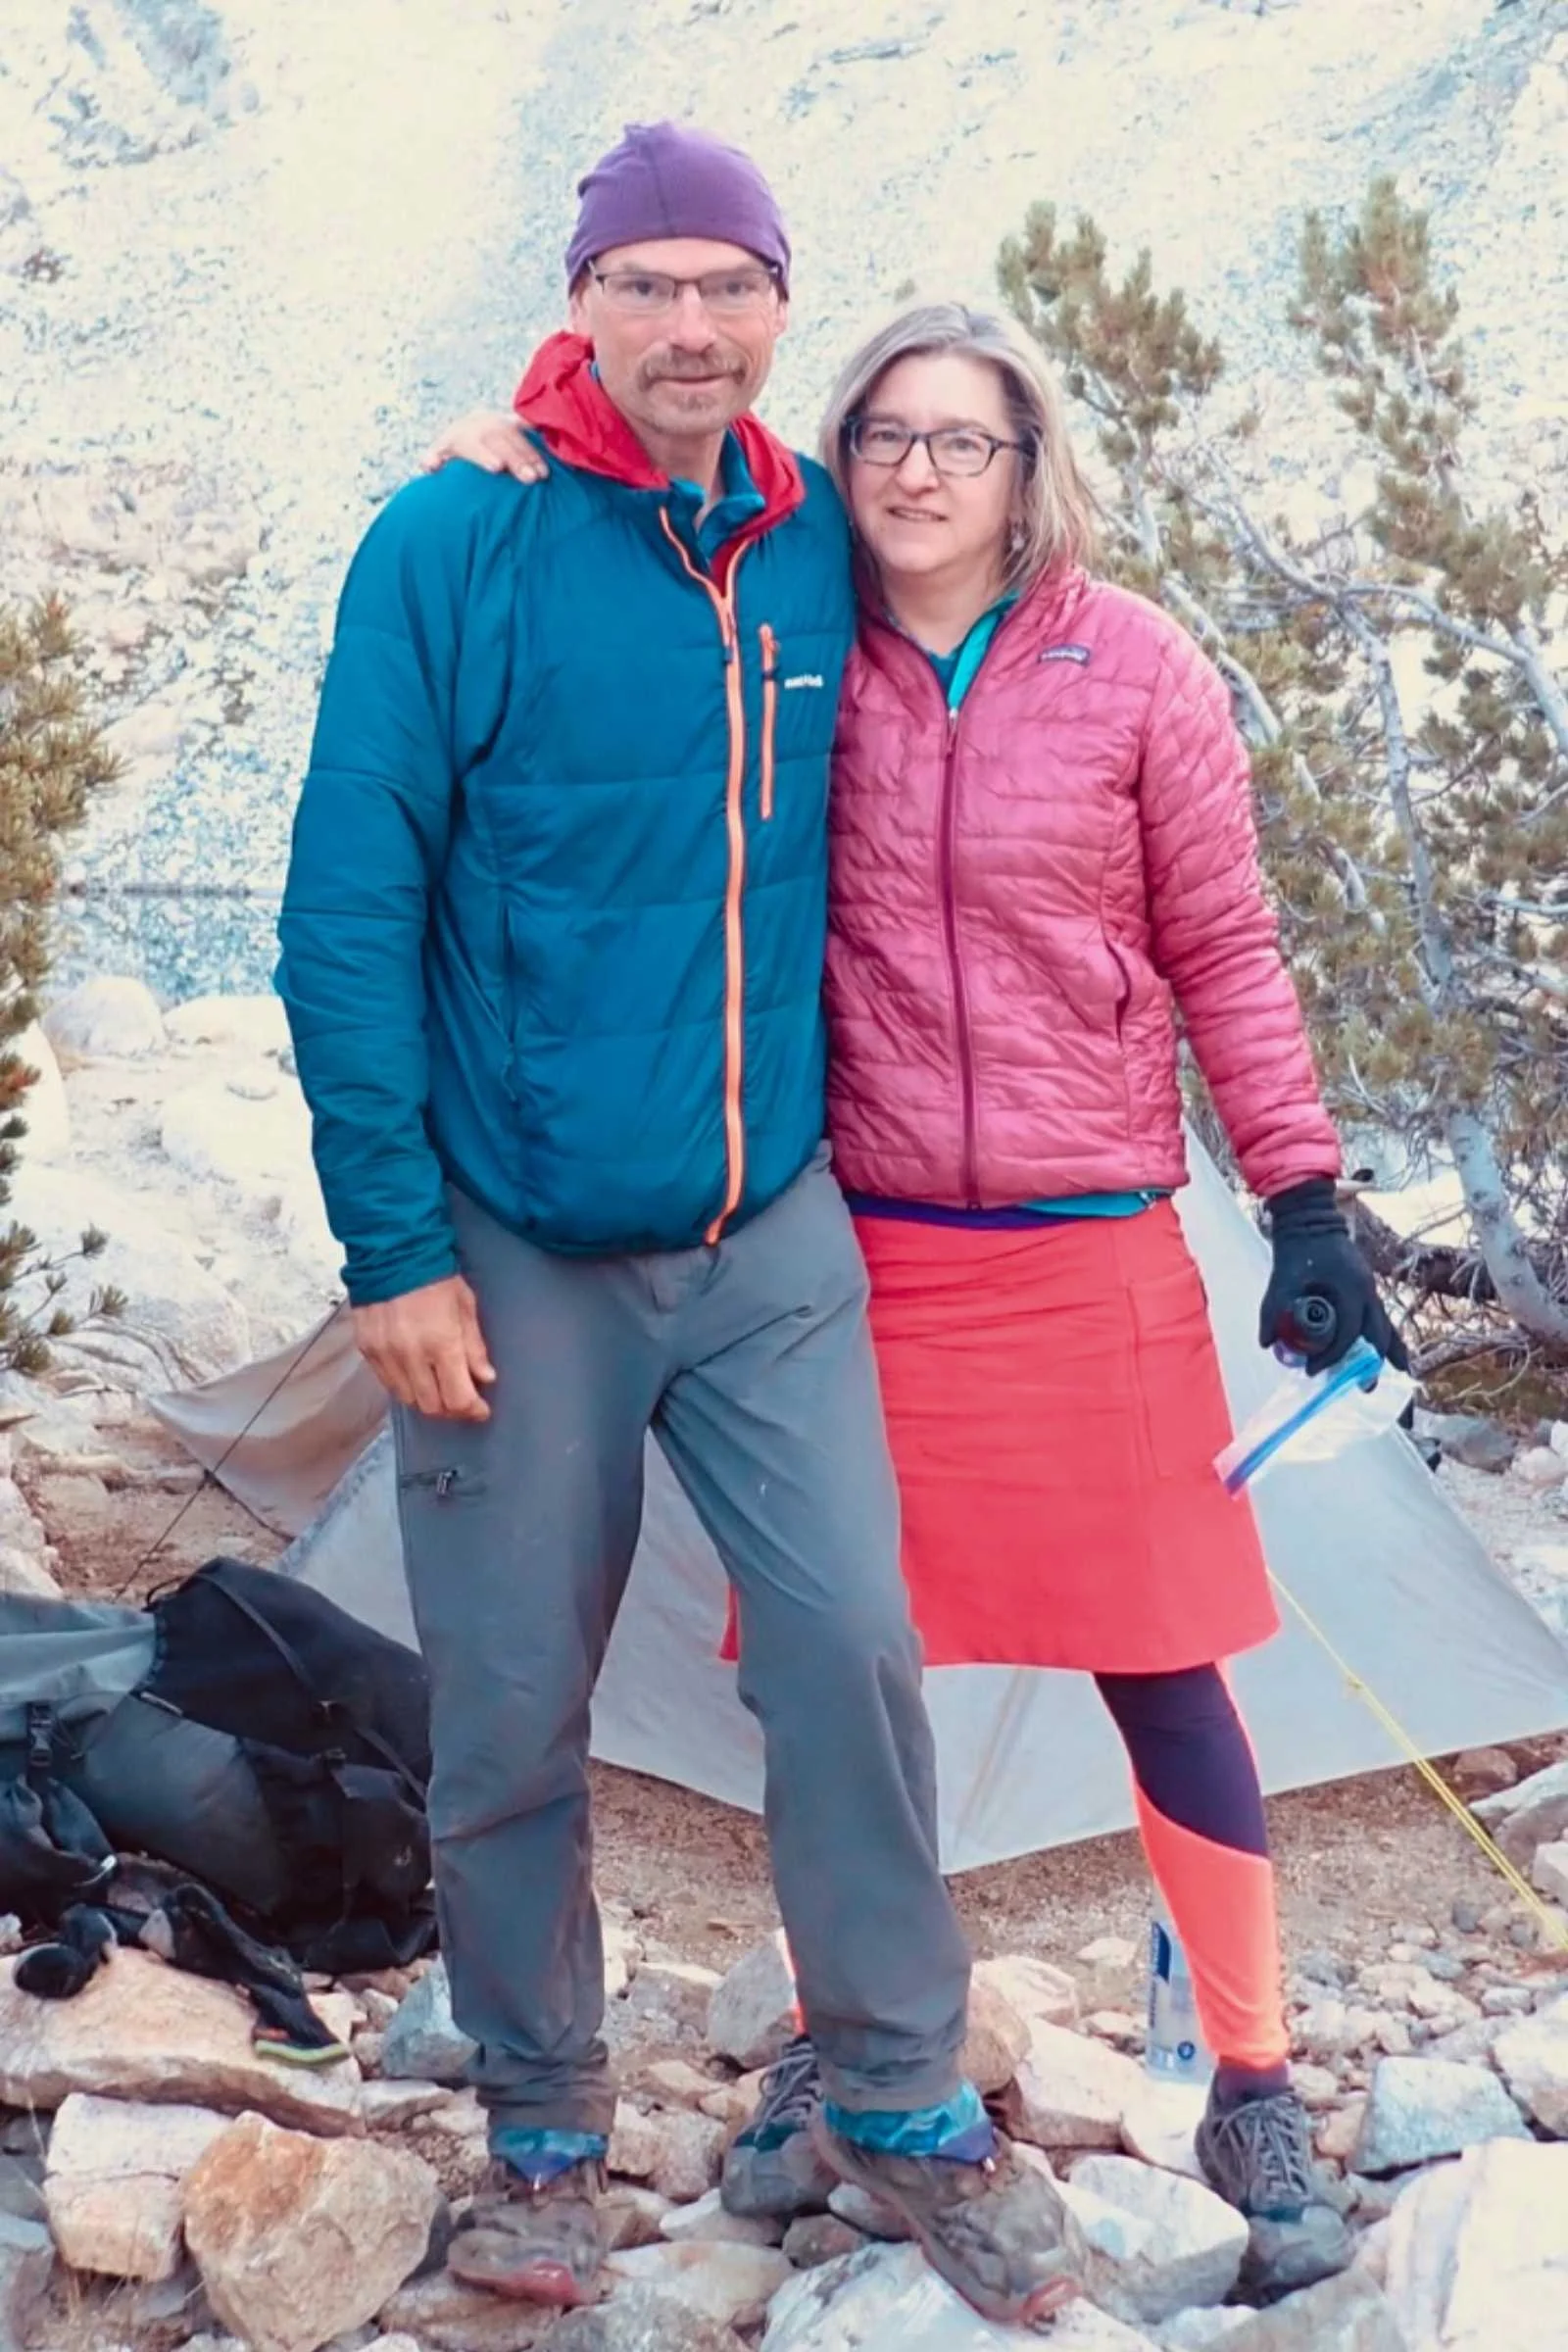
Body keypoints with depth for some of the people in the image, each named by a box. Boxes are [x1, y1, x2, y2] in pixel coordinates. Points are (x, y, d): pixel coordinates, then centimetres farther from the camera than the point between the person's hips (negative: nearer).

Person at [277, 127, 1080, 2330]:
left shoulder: (819, 545, 3)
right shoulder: (453, 547, -9)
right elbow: (348, 914, -9)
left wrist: (847, 1137, 15)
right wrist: (393, 1247, -12)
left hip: (773, 1235, 3)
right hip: (515, 1247, -3)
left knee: (851, 1643, -1)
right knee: (511, 1717, 6)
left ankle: (905, 2098, 19)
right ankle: (544, 2125, 27)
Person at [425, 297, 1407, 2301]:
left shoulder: (1134, 671, -2)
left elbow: (1225, 960, 3)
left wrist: (1302, 1198, -1)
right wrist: (507, 472, -11)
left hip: (1087, 1263, -1)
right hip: (855, 1254, 2)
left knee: (1162, 1671, 3)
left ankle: (1252, 2091, 18)